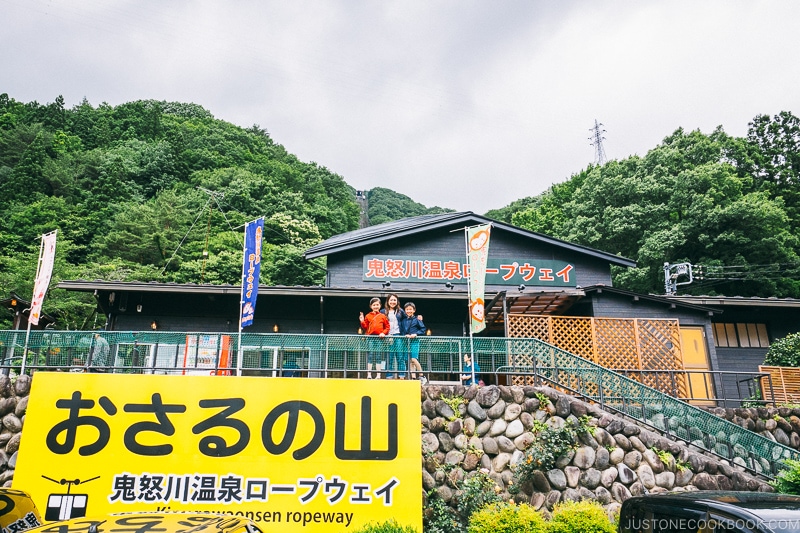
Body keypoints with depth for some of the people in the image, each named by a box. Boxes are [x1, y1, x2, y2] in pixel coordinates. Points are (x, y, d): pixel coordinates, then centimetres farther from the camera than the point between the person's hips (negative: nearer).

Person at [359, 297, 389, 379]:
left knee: (378, 357, 3)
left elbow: (387, 327, 9)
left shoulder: (383, 316, 7)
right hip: (370, 338, 0)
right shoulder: (368, 316, 7)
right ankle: (369, 375, 3)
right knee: (370, 356, -2)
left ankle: (378, 375, 6)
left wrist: (384, 333, -7)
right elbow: (365, 328, 7)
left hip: (380, 338, 0)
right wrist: (362, 321, -9)